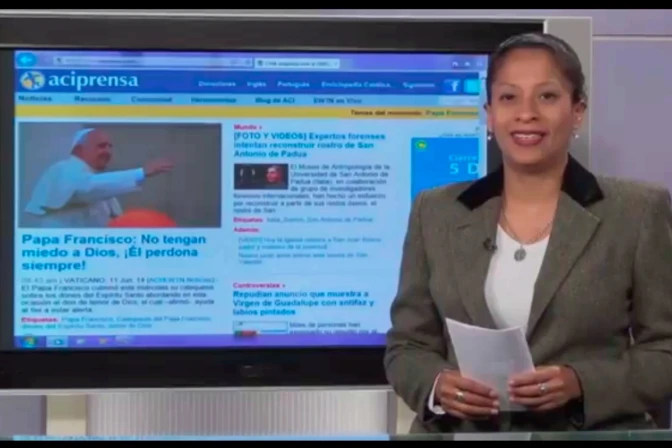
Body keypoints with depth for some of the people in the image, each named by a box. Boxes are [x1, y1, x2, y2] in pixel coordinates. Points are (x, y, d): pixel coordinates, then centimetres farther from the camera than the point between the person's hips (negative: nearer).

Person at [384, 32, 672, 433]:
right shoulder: (437, 212, 7)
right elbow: (407, 346, 9)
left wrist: (580, 383, -14)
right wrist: (439, 385, -11)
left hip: (594, 434, -1)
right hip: (463, 433, 1)